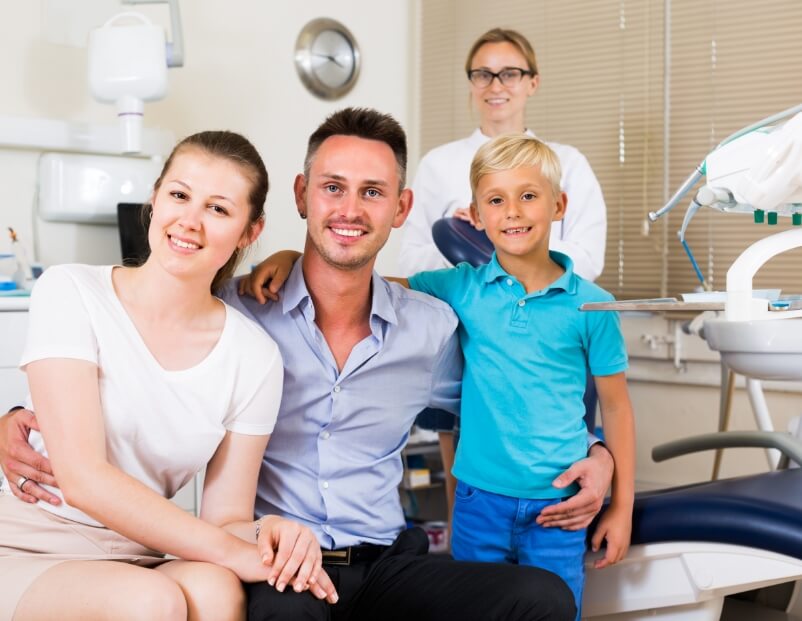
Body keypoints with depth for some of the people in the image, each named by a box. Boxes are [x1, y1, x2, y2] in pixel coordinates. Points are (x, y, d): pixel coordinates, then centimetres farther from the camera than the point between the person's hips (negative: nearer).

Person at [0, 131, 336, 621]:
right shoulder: (70, 293, -8)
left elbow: (226, 518, 2)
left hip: (134, 561, 3)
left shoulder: (255, 357, -1)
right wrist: (232, 552, -22)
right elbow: (82, 478, -17)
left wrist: (264, 533, -23)